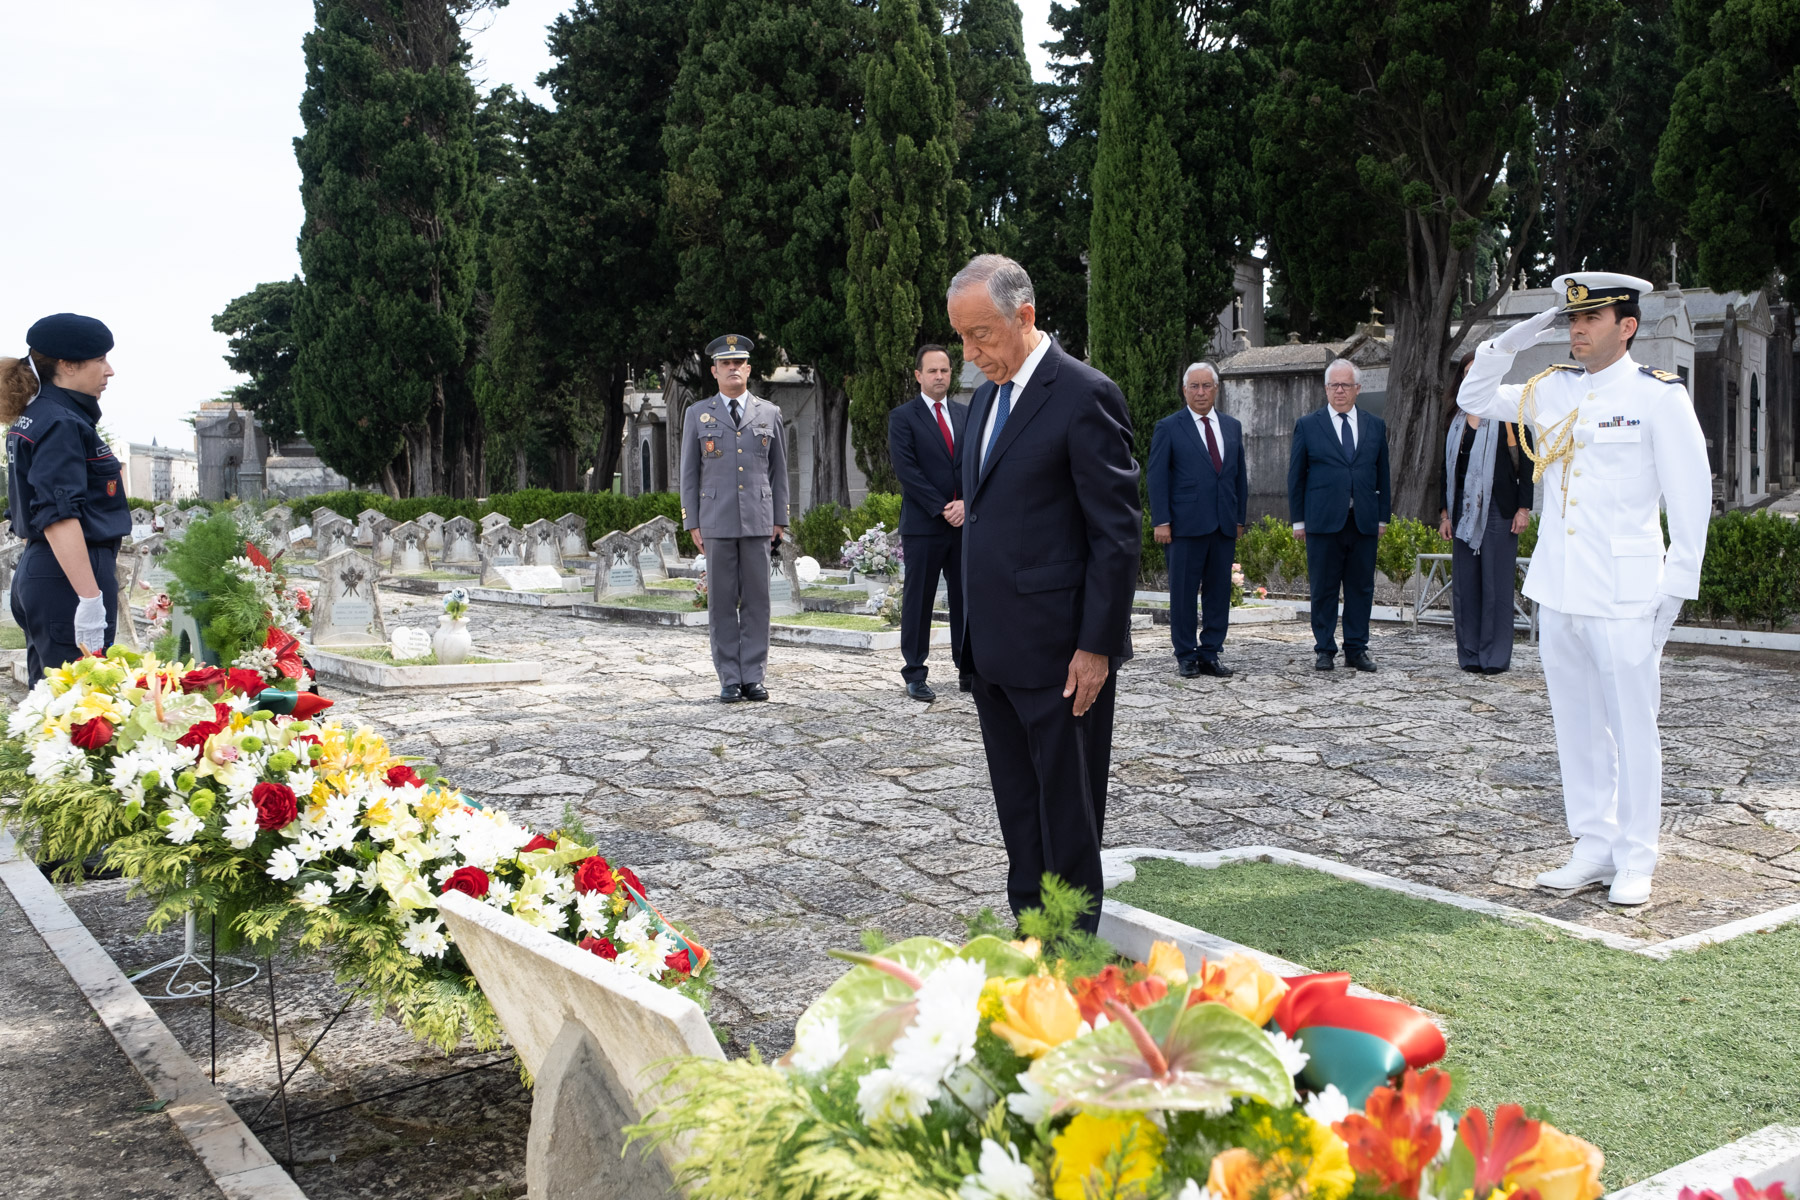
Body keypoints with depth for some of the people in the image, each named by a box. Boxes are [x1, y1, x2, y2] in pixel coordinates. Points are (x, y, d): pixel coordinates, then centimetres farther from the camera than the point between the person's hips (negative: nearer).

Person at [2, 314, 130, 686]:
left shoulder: (34, 418, 16)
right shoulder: (61, 424, -13)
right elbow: (58, 517, -23)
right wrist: (91, 599, -28)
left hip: (37, 572, 10)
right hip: (69, 581, -10)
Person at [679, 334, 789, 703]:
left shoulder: (769, 414, 11)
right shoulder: (698, 414, 8)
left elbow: (779, 471, 13)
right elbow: (688, 473, 8)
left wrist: (780, 520, 7)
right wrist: (692, 523, 1)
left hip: (759, 521, 1)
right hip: (716, 522, -1)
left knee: (757, 600, 1)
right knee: (721, 602, 1)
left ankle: (753, 677, 8)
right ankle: (729, 680, 7)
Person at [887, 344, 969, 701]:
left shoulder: (966, 414, 14)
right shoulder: (903, 417, 0)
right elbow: (906, 470, -9)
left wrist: (967, 502, -8)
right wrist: (942, 509, -13)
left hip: (964, 521, 4)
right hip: (923, 525, -4)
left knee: (965, 598, 7)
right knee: (919, 601, 2)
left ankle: (968, 669, 14)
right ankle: (915, 674, 8)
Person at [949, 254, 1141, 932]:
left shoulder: (1085, 397, -12)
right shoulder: (988, 396, 14)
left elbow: (1118, 532, -14)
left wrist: (1097, 646, -17)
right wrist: (973, 616, 14)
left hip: (1060, 651, -8)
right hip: (995, 648, 8)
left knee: (1068, 816, 3)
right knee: (1018, 811, 14)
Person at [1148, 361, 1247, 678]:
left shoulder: (1232, 427, 14)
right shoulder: (1168, 428, 0)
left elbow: (1240, 475, 16)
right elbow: (1157, 476, -3)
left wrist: (1240, 518, 11)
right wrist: (1161, 521, -10)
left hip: (1225, 524, 4)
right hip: (1186, 524, -4)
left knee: (1219, 592, 6)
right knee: (1183, 592, 1)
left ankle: (1210, 654, 14)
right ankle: (1186, 656, 10)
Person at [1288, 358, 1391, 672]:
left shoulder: (1375, 426, 11)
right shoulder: (1307, 425, 4)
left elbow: (1383, 475, 13)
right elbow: (1296, 476, 4)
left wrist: (1383, 517, 8)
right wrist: (1298, 520, -1)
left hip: (1364, 522, 2)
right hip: (1323, 522, -2)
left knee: (1361, 588, 5)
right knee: (1323, 589, 2)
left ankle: (1357, 649, 13)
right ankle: (1325, 649, 10)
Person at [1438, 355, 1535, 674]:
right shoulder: (1457, 421, 14)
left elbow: (1526, 461, -4)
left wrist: (1524, 507, -10)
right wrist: (1445, 513, 11)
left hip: (1498, 509, -5)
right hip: (1464, 509, 5)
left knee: (1496, 583, -2)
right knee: (1465, 582, 5)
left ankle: (1495, 657, 4)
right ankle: (1470, 655, 13)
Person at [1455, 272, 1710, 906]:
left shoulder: (1659, 394, -5)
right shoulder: (1552, 389, 9)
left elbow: (1691, 492, -5)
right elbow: (1474, 399, 21)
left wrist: (1677, 585, -9)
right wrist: (1510, 342, 4)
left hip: (1623, 594, -6)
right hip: (1557, 591, 6)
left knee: (1633, 728, 1)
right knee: (1576, 725, 11)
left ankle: (1635, 862, 11)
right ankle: (1593, 849, 22)